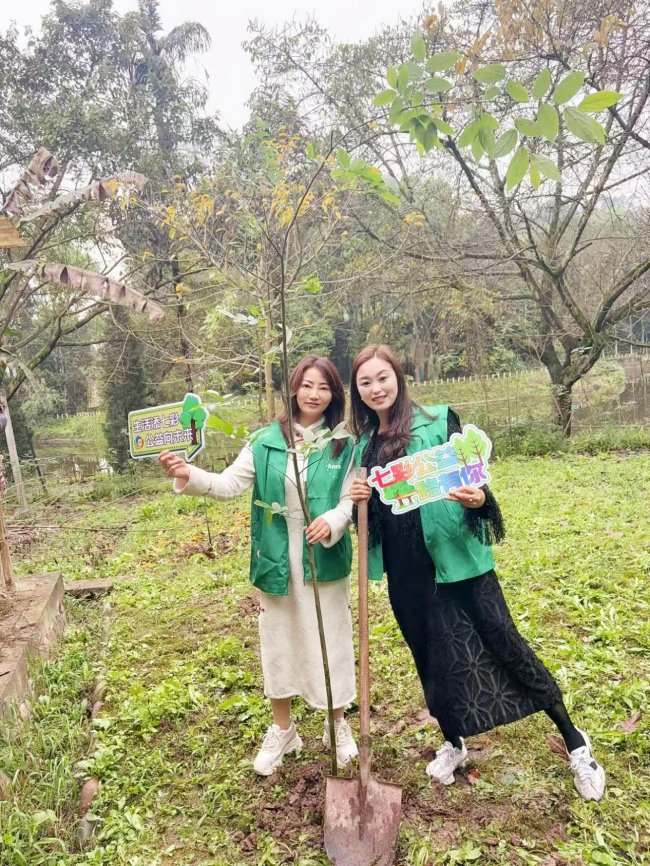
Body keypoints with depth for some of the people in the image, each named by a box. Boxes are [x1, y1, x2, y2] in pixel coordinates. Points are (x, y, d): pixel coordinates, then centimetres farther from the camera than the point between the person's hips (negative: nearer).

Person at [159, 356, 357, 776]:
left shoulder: (344, 445, -5)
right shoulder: (265, 440, -3)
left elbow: (352, 501, -7)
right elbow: (230, 483, -8)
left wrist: (332, 522, -28)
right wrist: (189, 476, -24)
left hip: (325, 563, -1)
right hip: (277, 563, 2)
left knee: (330, 642, 12)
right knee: (278, 643, 16)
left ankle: (338, 725, 38)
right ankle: (282, 730, 38)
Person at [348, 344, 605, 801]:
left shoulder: (438, 421, -6)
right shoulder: (364, 443, 7)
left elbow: (470, 480, -7)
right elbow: (369, 511, 13)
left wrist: (478, 499, -29)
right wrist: (358, 499, -10)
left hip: (455, 555, -4)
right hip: (404, 569, 4)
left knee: (503, 641, 3)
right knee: (430, 656, 16)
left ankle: (574, 740, 24)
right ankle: (453, 743, 39)